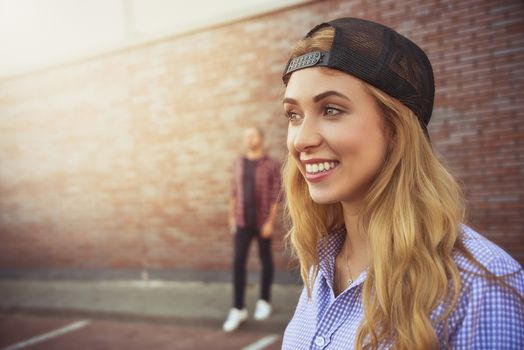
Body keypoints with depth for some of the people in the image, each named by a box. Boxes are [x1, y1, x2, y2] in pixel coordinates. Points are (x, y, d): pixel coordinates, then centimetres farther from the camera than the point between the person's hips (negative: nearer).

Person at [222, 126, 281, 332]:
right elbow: (234, 192, 11)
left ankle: (264, 302, 27)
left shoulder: (272, 165, -7)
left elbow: (276, 196, -10)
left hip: (263, 222, -3)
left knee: (265, 261, 9)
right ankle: (238, 309, -1)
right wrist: (232, 217, 8)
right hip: (243, 222, 3)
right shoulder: (239, 163, 6)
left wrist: (270, 222, -15)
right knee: (238, 262, -5)